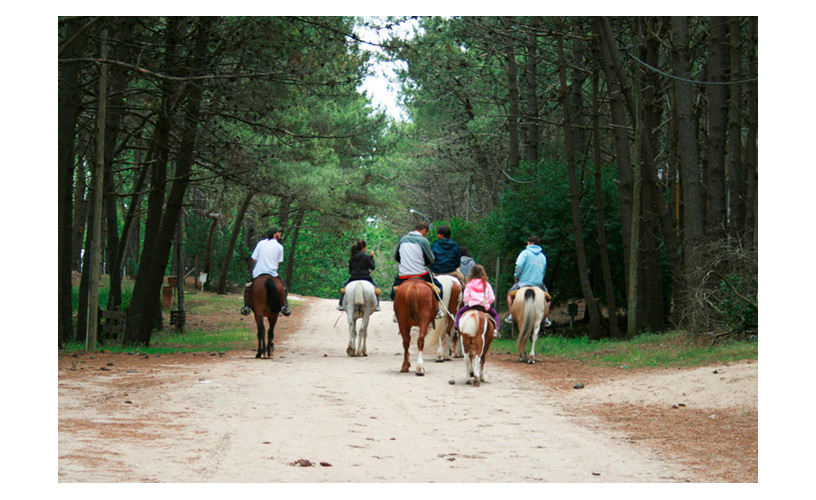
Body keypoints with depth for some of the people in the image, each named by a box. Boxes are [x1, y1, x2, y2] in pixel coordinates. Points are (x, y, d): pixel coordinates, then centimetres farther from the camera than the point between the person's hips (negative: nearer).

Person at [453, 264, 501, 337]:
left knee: (459, 312, 20)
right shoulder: (487, 285, 4)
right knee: (495, 314, 26)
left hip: (472, 305, -1)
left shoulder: (469, 285, -1)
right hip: (485, 307, 1)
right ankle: (496, 329, 5)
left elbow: (465, 298, -4)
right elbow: (492, 298, 2)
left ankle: (457, 327, 3)